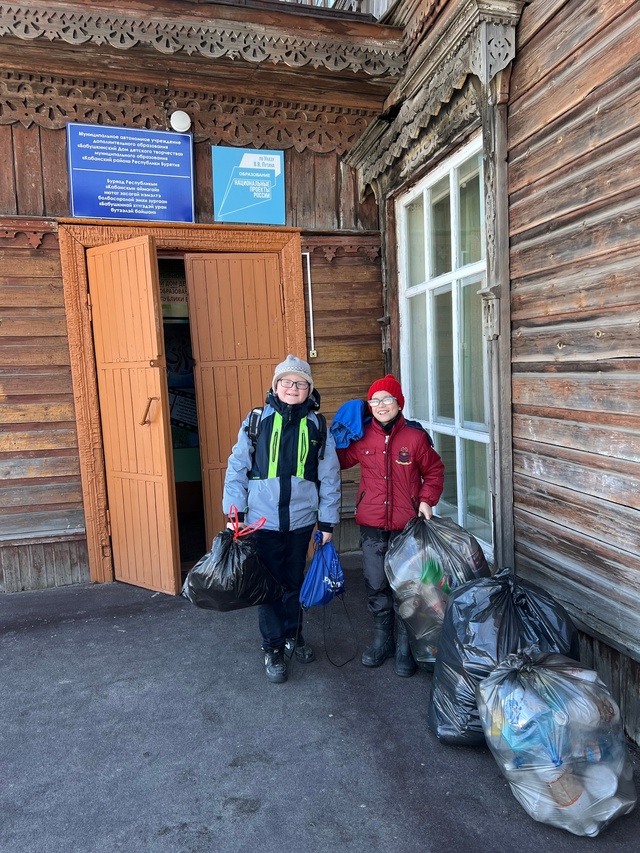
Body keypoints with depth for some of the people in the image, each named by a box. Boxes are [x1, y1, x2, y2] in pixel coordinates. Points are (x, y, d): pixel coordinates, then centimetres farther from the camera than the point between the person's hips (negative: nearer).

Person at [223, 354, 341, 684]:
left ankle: (293, 635, 38)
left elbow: (330, 477, 2)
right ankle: (273, 648, 25)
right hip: (263, 520, -1)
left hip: (301, 520, 1)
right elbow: (237, 468, -1)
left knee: (294, 582, 16)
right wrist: (235, 511, -6)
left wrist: (327, 522, 2)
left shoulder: (317, 426, -1)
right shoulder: (256, 421, -4)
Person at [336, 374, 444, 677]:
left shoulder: (415, 436, -6)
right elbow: (339, 459, 13)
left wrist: (427, 499, -6)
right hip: (371, 527, 2)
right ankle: (382, 641, 32)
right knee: (376, 587, 13)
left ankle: (404, 648, 24)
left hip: (406, 526, -2)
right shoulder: (362, 436, 0)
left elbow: (434, 470, 6)